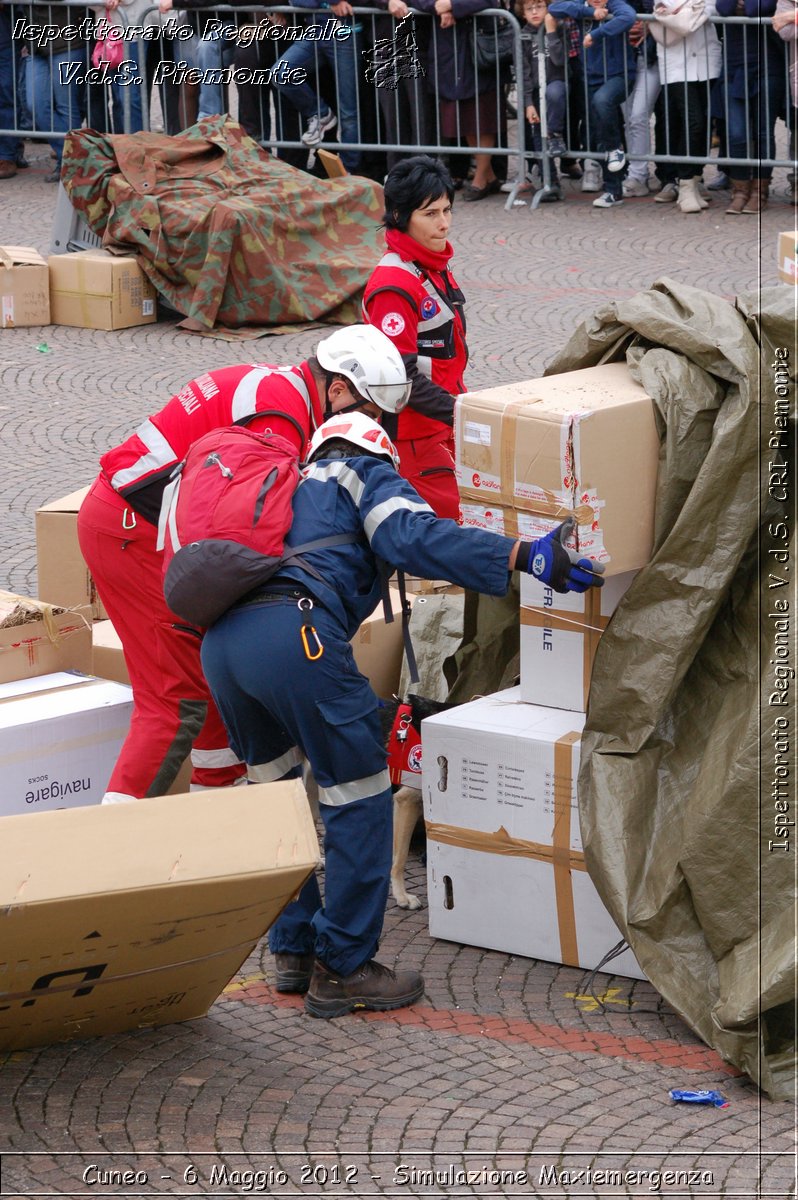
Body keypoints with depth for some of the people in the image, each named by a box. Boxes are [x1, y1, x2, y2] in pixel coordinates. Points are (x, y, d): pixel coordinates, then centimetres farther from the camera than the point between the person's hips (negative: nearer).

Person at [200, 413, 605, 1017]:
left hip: (219, 637, 7)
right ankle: (342, 968, 6)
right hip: (295, 631, -7)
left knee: (275, 791, 25)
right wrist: (524, 556, -11)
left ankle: (293, 951, 26)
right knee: (359, 798, 5)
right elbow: (413, 536, -3)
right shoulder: (369, 476, 18)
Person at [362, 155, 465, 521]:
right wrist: (456, 411, -26)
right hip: (409, 433, -10)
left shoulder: (436, 268, 11)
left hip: (441, 428, 10)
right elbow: (400, 376, -24)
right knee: (450, 518, -9)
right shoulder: (393, 285, -21)